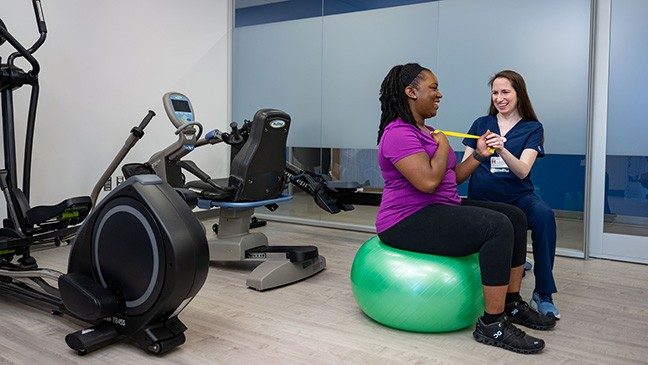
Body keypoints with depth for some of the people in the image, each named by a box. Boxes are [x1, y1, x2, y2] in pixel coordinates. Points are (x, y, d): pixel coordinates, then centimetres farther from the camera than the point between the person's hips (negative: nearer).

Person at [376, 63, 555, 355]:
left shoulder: (425, 131, 17)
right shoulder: (398, 133, -15)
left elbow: (451, 178, 17)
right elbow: (429, 181, -26)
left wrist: (479, 155, 9)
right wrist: (443, 147, -10)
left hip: (441, 209, 11)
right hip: (409, 222, -11)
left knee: (515, 216, 6)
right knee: (498, 226, -24)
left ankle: (512, 304, 13)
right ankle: (492, 325, -15)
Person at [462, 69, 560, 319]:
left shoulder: (532, 128, 7)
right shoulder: (481, 124, 13)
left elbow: (523, 171, -10)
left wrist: (502, 150, -29)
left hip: (518, 197, -1)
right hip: (483, 198, 1)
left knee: (545, 216, -32)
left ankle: (543, 294, -21)